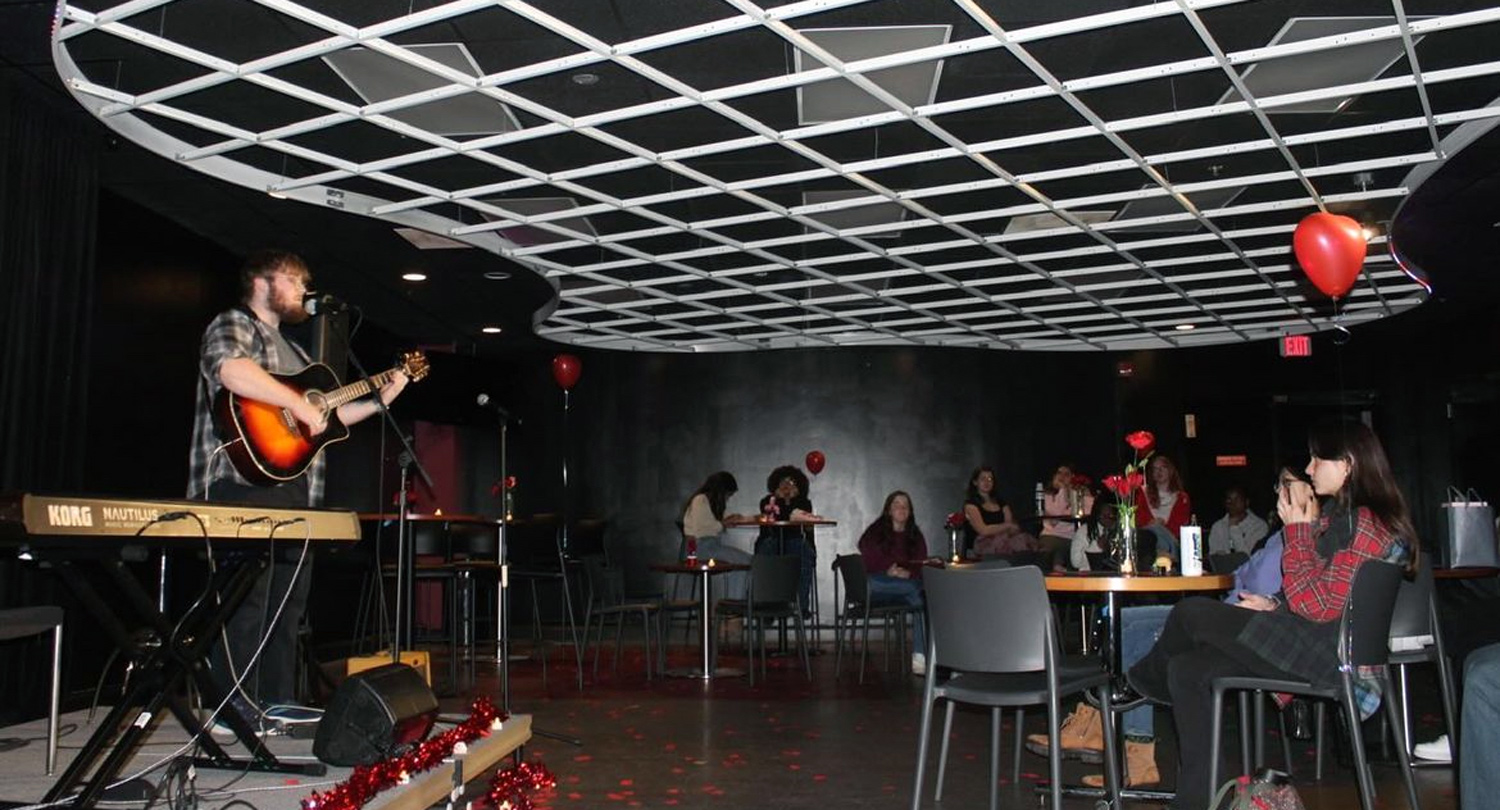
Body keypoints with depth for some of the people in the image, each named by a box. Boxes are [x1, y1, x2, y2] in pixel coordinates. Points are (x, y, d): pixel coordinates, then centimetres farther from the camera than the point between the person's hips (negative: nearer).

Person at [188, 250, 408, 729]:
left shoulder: (292, 351, 27)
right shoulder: (233, 325, -1)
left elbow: (324, 419, 26)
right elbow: (231, 370, -25)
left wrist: (380, 401, 18)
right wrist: (297, 403, -25)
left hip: (296, 488, 9)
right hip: (247, 481, -9)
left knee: (289, 598, 10)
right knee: (247, 597, -9)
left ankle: (279, 699, 17)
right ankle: (235, 709, -5)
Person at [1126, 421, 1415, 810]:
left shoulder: (1367, 525, -17)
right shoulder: (1344, 516, 15)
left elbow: (1315, 606, -22)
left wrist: (1298, 529, -16)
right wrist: (1275, 604, 5)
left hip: (1323, 656, -10)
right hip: (1314, 645, 10)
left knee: (1190, 613, -3)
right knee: (1187, 669, 3)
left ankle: (1139, 683, 26)